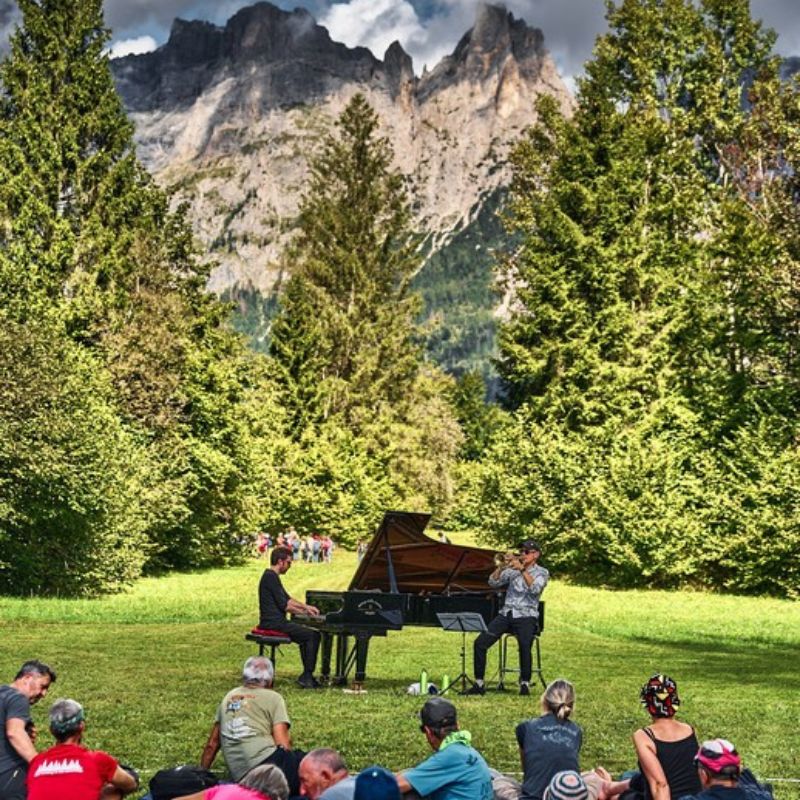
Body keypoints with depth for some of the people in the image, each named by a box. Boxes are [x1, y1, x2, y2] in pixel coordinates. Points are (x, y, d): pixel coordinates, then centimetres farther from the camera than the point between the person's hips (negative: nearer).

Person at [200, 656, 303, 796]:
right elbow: (283, 744, -1)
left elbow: (211, 745, 30)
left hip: (242, 778, 5)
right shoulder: (273, 697, 10)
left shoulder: (229, 697, 26)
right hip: (269, 761, -5)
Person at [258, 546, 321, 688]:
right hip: (274, 623, -11)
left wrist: (306, 606, 17)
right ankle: (306, 676, -11)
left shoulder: (270, 576, 17)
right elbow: (283, 605, -19)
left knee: (306, 636, 21)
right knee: (313, 635, -12)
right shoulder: (271, 577, -16)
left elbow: (286, 599, 26)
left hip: (274, 621, 11)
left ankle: (307, 676, 17)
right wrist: (305, 612, -8)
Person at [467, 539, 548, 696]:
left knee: (525, 645, -33)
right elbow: (493, 583, 5)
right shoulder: (512, 569, 15)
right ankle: (479, 684, -4)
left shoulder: (542, 573, 6)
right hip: (506, 614, 4)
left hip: (526, 616, -4)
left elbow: (535, 589, -15)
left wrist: (522, 569, -18)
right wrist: (502, 566, -9)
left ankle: (525, 683, -15)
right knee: (480, 643, -13)